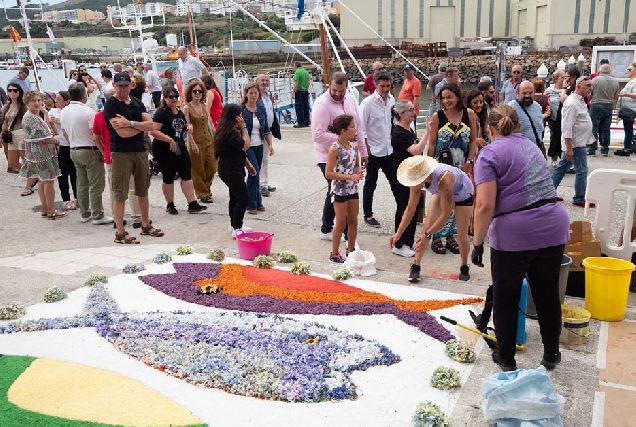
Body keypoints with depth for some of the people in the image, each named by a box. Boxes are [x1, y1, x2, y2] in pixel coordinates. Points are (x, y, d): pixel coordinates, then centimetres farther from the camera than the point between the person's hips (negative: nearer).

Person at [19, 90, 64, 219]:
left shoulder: (35, 116, 13)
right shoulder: (31, 118, -18)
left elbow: (45, 131, 18)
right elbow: (44, 138, -20)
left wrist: (52, 139, 2)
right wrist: (56, 141, -5)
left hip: (38, 154, 11)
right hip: (42, 154, -11)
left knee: (42, 181, 15)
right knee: (49, 181, -4)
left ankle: (45, 209, 23)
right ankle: (51, 212, 1)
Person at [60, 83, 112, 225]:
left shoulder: (63, 112, 6)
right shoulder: (87, 111, -16)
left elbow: (66, 132, 16)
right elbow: (96, 134, -18)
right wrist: (103, 152, -10)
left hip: (74, 150, 8)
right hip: (90, 151, -7)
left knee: (82, 184, 14)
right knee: (96, 185, -2)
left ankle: (85, 214, 20)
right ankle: (97, 216, 0)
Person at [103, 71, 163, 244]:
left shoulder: (137, 103, 11)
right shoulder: (111, 105, -8)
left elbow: (150, 125, -2)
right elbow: (123, 133, -18)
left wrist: (130, 123, -15)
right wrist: (141, 125, -3)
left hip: (140, 151, 6)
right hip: (121, 153, -6)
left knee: (143, 190, 15)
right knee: (120, 194, -2)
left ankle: (145, 225, 28)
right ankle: (120, 233, 5)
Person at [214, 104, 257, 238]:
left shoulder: (233, 130, 12)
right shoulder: (230, 132, -21)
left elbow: (240, 151, 20)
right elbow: (245, 145, -21)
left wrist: (248, 164, 20)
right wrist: (244, 127, -17)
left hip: (233, 170, 11)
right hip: (231, 171, -11)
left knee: (235, 197, 17)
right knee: (243, 198, -10)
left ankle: (235, 225, 27)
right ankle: (237, 229, -6)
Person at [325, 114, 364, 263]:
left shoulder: (353, 146, 2)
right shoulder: (334, 149, -18)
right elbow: (328, 173, -21)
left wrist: (359, 172, -6)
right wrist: (350, 177, -24)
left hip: (353, 189, 7)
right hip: (339, 190, -6)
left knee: (353, 221, 13)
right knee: (341, 223, 1)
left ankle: (351, 250, 28)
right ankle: (334, 254, 15)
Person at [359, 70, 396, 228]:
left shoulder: (392, 100, 3)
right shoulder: (368, 103, -14)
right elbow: (361, 127, -13)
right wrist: (366, 148, -15)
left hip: (389, 150, 5)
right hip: (374, 151, -5)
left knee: (395, 181, 14)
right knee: (370, 184, 8)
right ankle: (368, 215, 20)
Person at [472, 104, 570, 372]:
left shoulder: (490, 154, -4)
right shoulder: (531, 146, 18)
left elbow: (485, 206, -15)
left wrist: (477, 244, -6)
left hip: (513, 236, -6)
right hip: (553, 228, 6)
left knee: (506, 299, 11)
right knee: (547, 294, 18)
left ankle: (506, 358, 24)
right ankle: (551, 354, 32)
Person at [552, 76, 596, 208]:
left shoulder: (580, 100, 12)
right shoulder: (572, 103, -21)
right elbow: (567, 128, -25)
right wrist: (569, 148, -26)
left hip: (572, 143, 10)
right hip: (575, 144, -10)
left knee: (561, 167, 14)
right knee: (581, 171, -1)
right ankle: (579, 199, 8)